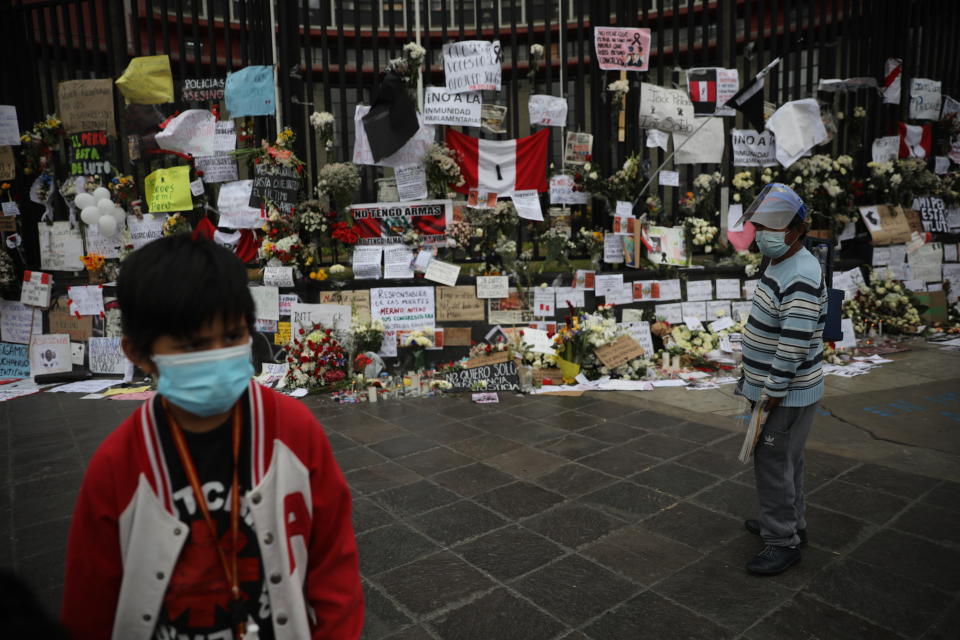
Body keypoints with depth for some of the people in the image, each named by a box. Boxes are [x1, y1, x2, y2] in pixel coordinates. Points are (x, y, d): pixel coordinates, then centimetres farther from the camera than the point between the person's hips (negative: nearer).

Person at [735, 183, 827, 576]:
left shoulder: (800, 278, -24)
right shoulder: (780, 265, 10)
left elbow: (794, 345, -27)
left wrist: (772, 394, -21)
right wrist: (762, 387, 19)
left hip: (787, 395, -10)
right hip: (774, 388, 10)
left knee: (774, 463, -1)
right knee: (786, 460, 21)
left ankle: (783, 541, 13)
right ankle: (790, 523, 37)